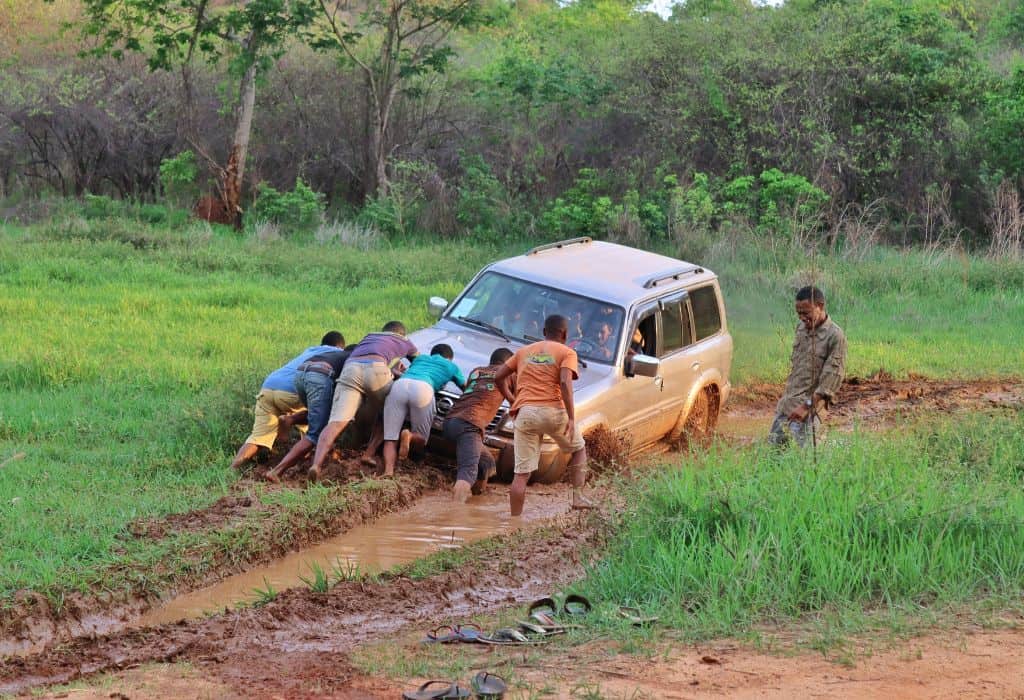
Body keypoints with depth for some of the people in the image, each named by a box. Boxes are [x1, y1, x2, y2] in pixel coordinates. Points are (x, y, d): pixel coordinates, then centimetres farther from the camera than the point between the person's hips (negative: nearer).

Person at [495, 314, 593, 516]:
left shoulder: (524, 351, 20)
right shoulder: (566, 353, 6)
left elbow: (499, 377, 17)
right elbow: (565, 383, -11)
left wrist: (511, 399, 31)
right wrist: (571, 418, -13)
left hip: (524, 413, 3)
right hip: (553, 411, -3)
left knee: (521, 473, 2)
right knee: (579, 449, 25)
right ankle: (578, 497, 15)